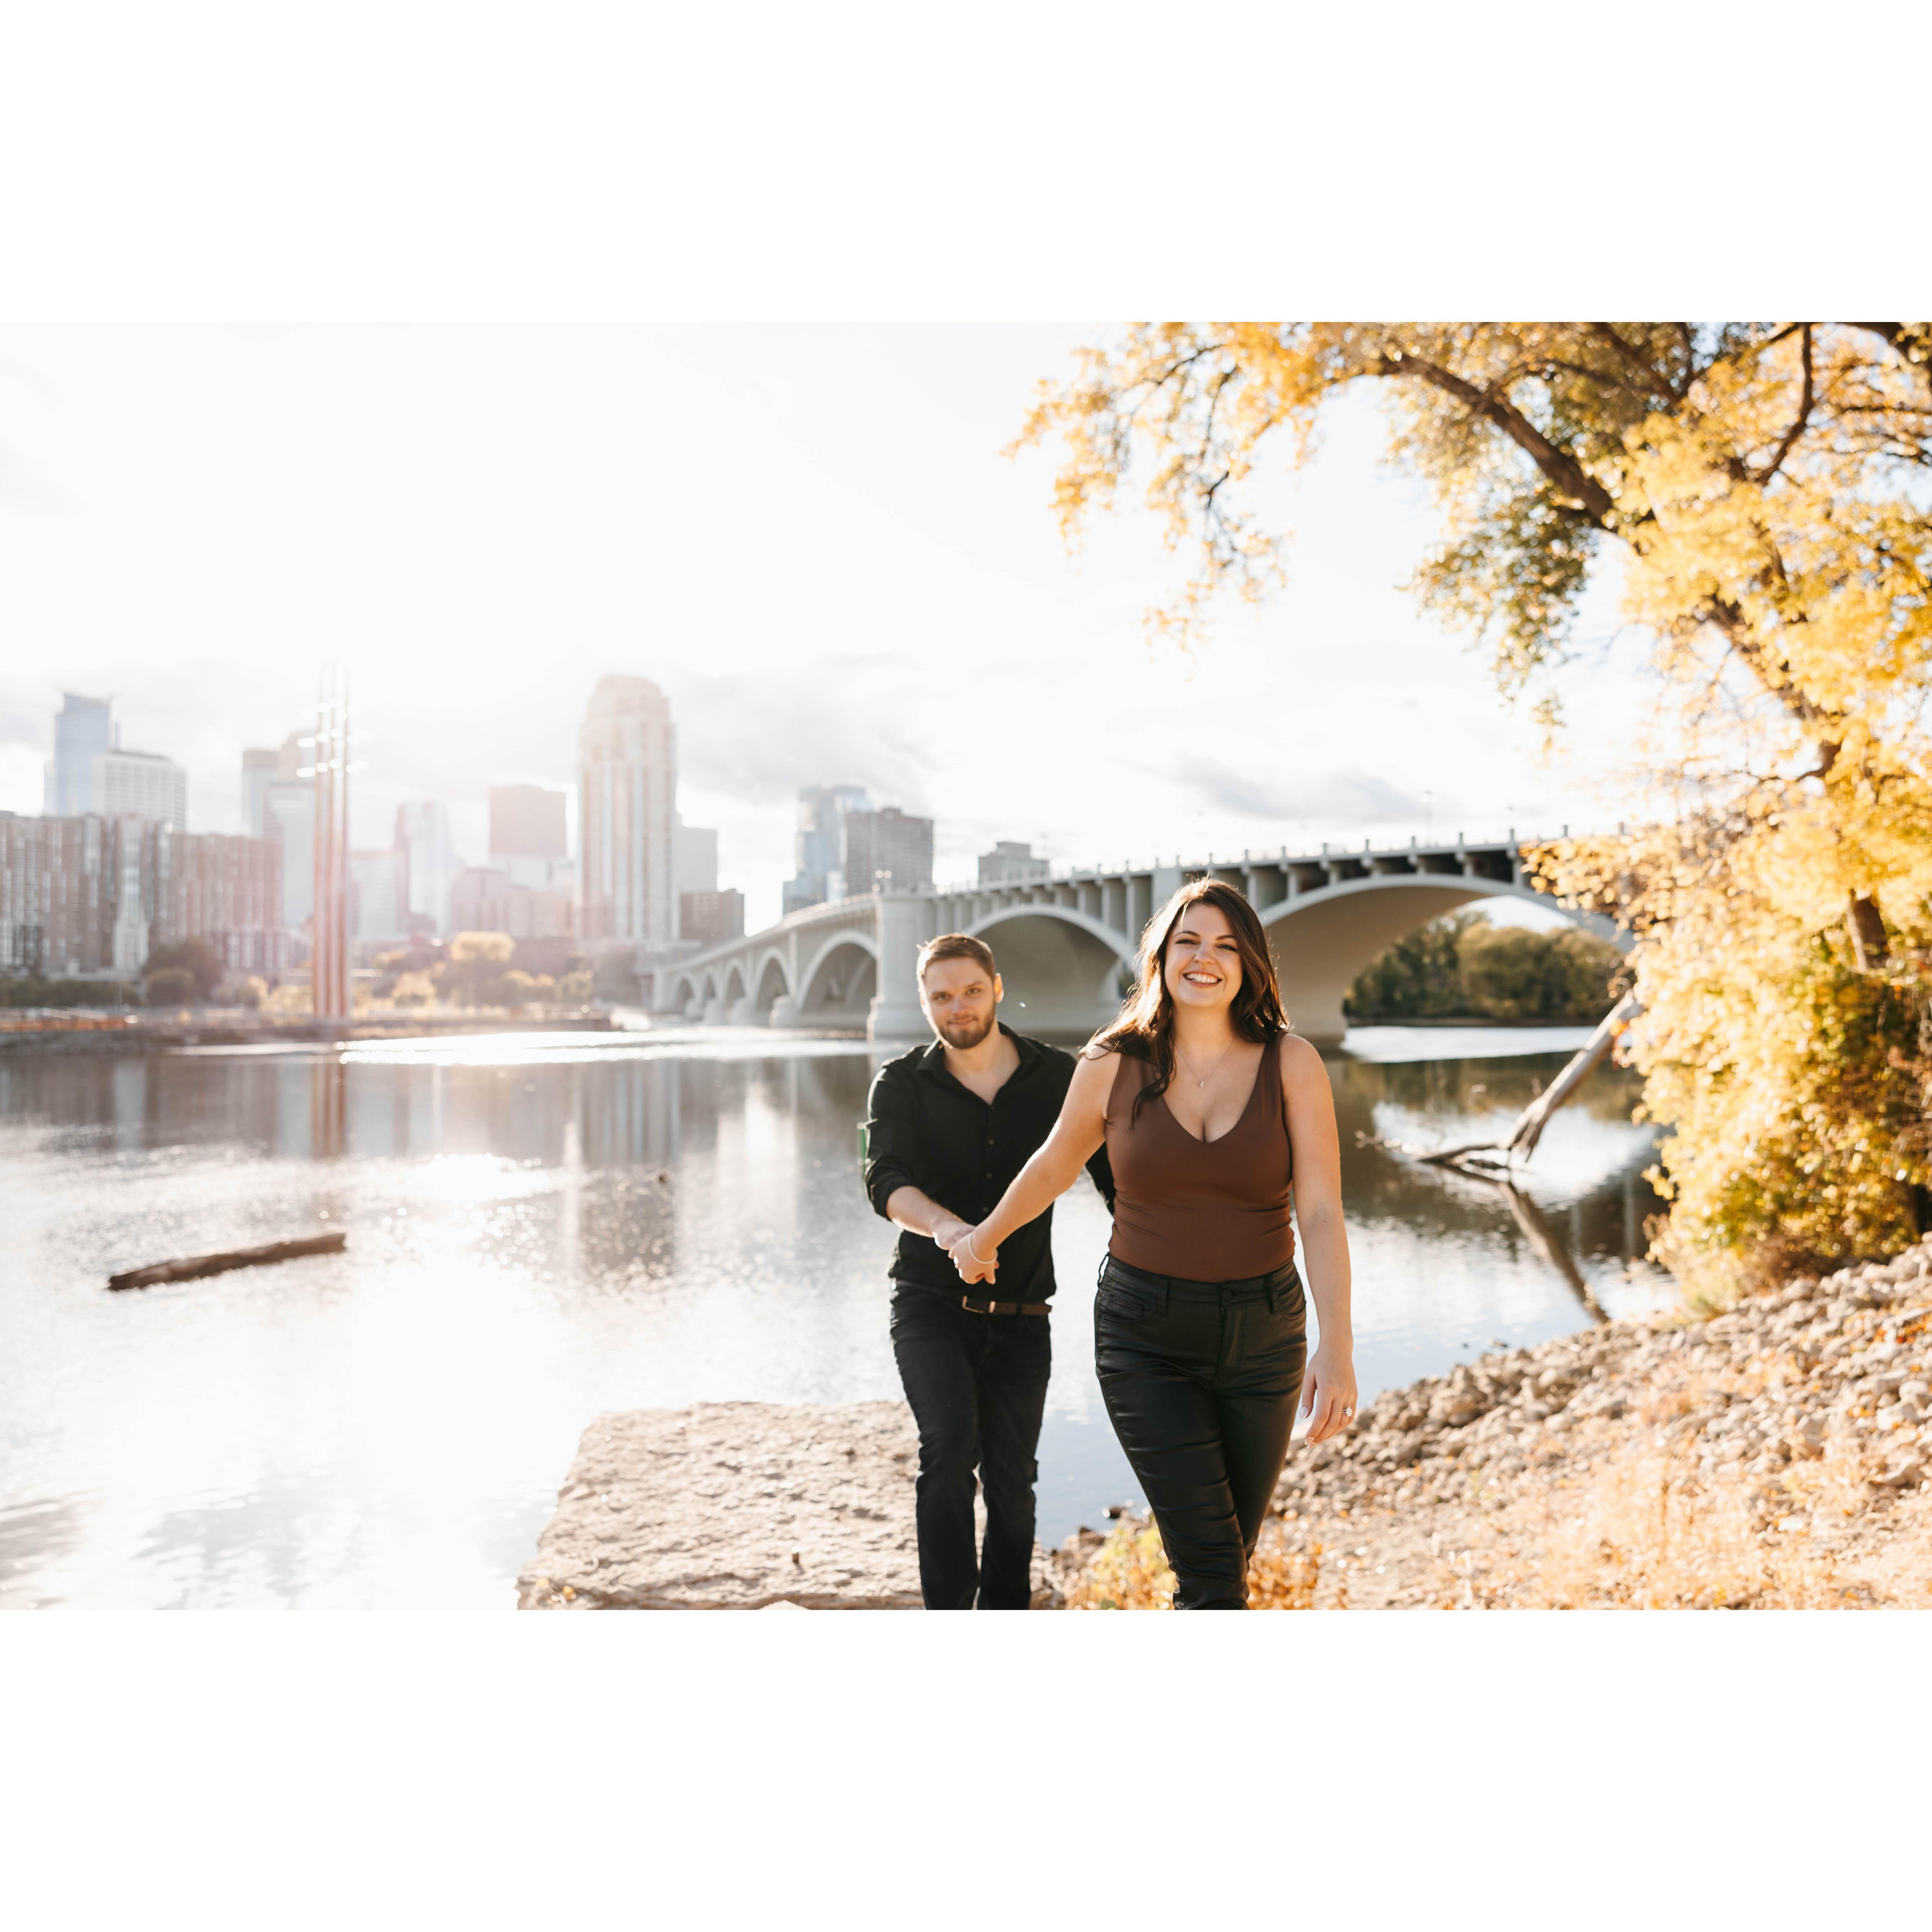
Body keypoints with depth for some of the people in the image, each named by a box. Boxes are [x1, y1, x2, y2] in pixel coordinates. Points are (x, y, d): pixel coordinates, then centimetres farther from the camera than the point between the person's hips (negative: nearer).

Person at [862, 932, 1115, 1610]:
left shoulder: (1057, 1078, -2)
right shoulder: (901, 1084, -5)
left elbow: (1116, 1177, 0)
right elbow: (886, 1181, -21)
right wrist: (946, 1227, -42)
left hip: (1020, 1316, 2)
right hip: (930, 1302, -1)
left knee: (1012, 1478, 9)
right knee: (951, 1446, -22)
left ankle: (1005, 1612, 31)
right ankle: (948, 1612, -4)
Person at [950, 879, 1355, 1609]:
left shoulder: (1293, 1064, -10)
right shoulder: (1113, 1064, -8)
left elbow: (1321, 1213, -15)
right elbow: (1053, 1166, 10)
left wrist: (1337, 1348, -26)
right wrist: (984, 1239, 24)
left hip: (1261, 1334, 2)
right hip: (1146, 1336, -1)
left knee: (1227, 1559, 16)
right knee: (1211, 1566, -10)